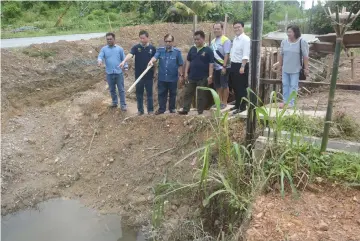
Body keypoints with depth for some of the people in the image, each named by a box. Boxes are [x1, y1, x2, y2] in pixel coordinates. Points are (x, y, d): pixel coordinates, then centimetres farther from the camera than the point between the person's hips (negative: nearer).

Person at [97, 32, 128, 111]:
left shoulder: (119, 48, 2)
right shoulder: (104, 49, 4)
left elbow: (123, 59, 4)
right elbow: (100, 56, -10)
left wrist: (125, 68, -1)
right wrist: (99, 61, -33)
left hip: (119, 73, -2)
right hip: (109, 73, 2)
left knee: (121, 89, 1)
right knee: (112, 89, 14)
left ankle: (123, 105, 6)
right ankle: (114, 102, 30)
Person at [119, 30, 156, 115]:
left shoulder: (152, 48, 1)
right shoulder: (136, 47, -3)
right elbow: (130, 54, -21)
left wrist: (154, 73, 3)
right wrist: (124, 61, -39)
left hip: (149, 75, 0)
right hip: (139, 75, 1)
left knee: (149, 93, 7)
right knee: (139, 93, 9)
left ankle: (150, 110, 18)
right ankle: (140, 110, 21)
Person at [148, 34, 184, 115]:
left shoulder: (177, 51, -3)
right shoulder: (160, 50, 1)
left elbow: (180, 65, 0)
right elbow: (155, 57, -17)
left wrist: (181, 75, 0)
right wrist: (151, 61, -38)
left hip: (173, 78, -1)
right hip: (162, 78, 2)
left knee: (172, 94, 11)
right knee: (161, 94, 8)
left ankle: (172, 109, 24)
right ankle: (161, 109, 19)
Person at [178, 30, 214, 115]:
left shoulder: (208, 50, -7)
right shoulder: (192, 49, 7)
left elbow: (211, 64, -9)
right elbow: (188, 61, 13)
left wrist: (210, 76, -14)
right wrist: (186, 72, 6)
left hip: (203, 77, -4)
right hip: (192, 76, 5)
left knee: (201, 96, 5)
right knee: (188, 93, 6)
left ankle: (200, 112, 13)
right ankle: (185, 110, 13)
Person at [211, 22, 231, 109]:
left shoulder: (226, 40, -10)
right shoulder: (213, 41, 12)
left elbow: (227, 55, -16)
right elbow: (211, 54, 14)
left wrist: (224, 67, -20)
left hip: (223, 67, -7)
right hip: (215, 67, 7)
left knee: (224, 85, 1)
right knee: (217, 85, 13)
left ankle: (224, 102, 10)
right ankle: (220, 101, 25)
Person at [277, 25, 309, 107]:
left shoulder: (302, 42, -11)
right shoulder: (284, 42, 0)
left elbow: (305, 56, -8)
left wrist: (306, 68, -8)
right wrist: (280, 66, 11)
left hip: (295, 69, -4)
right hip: (285, 68, 4)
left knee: (293, 86, 3)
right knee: (285, 85, 10)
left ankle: (291, 103, 11)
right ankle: (285, 101, 21)